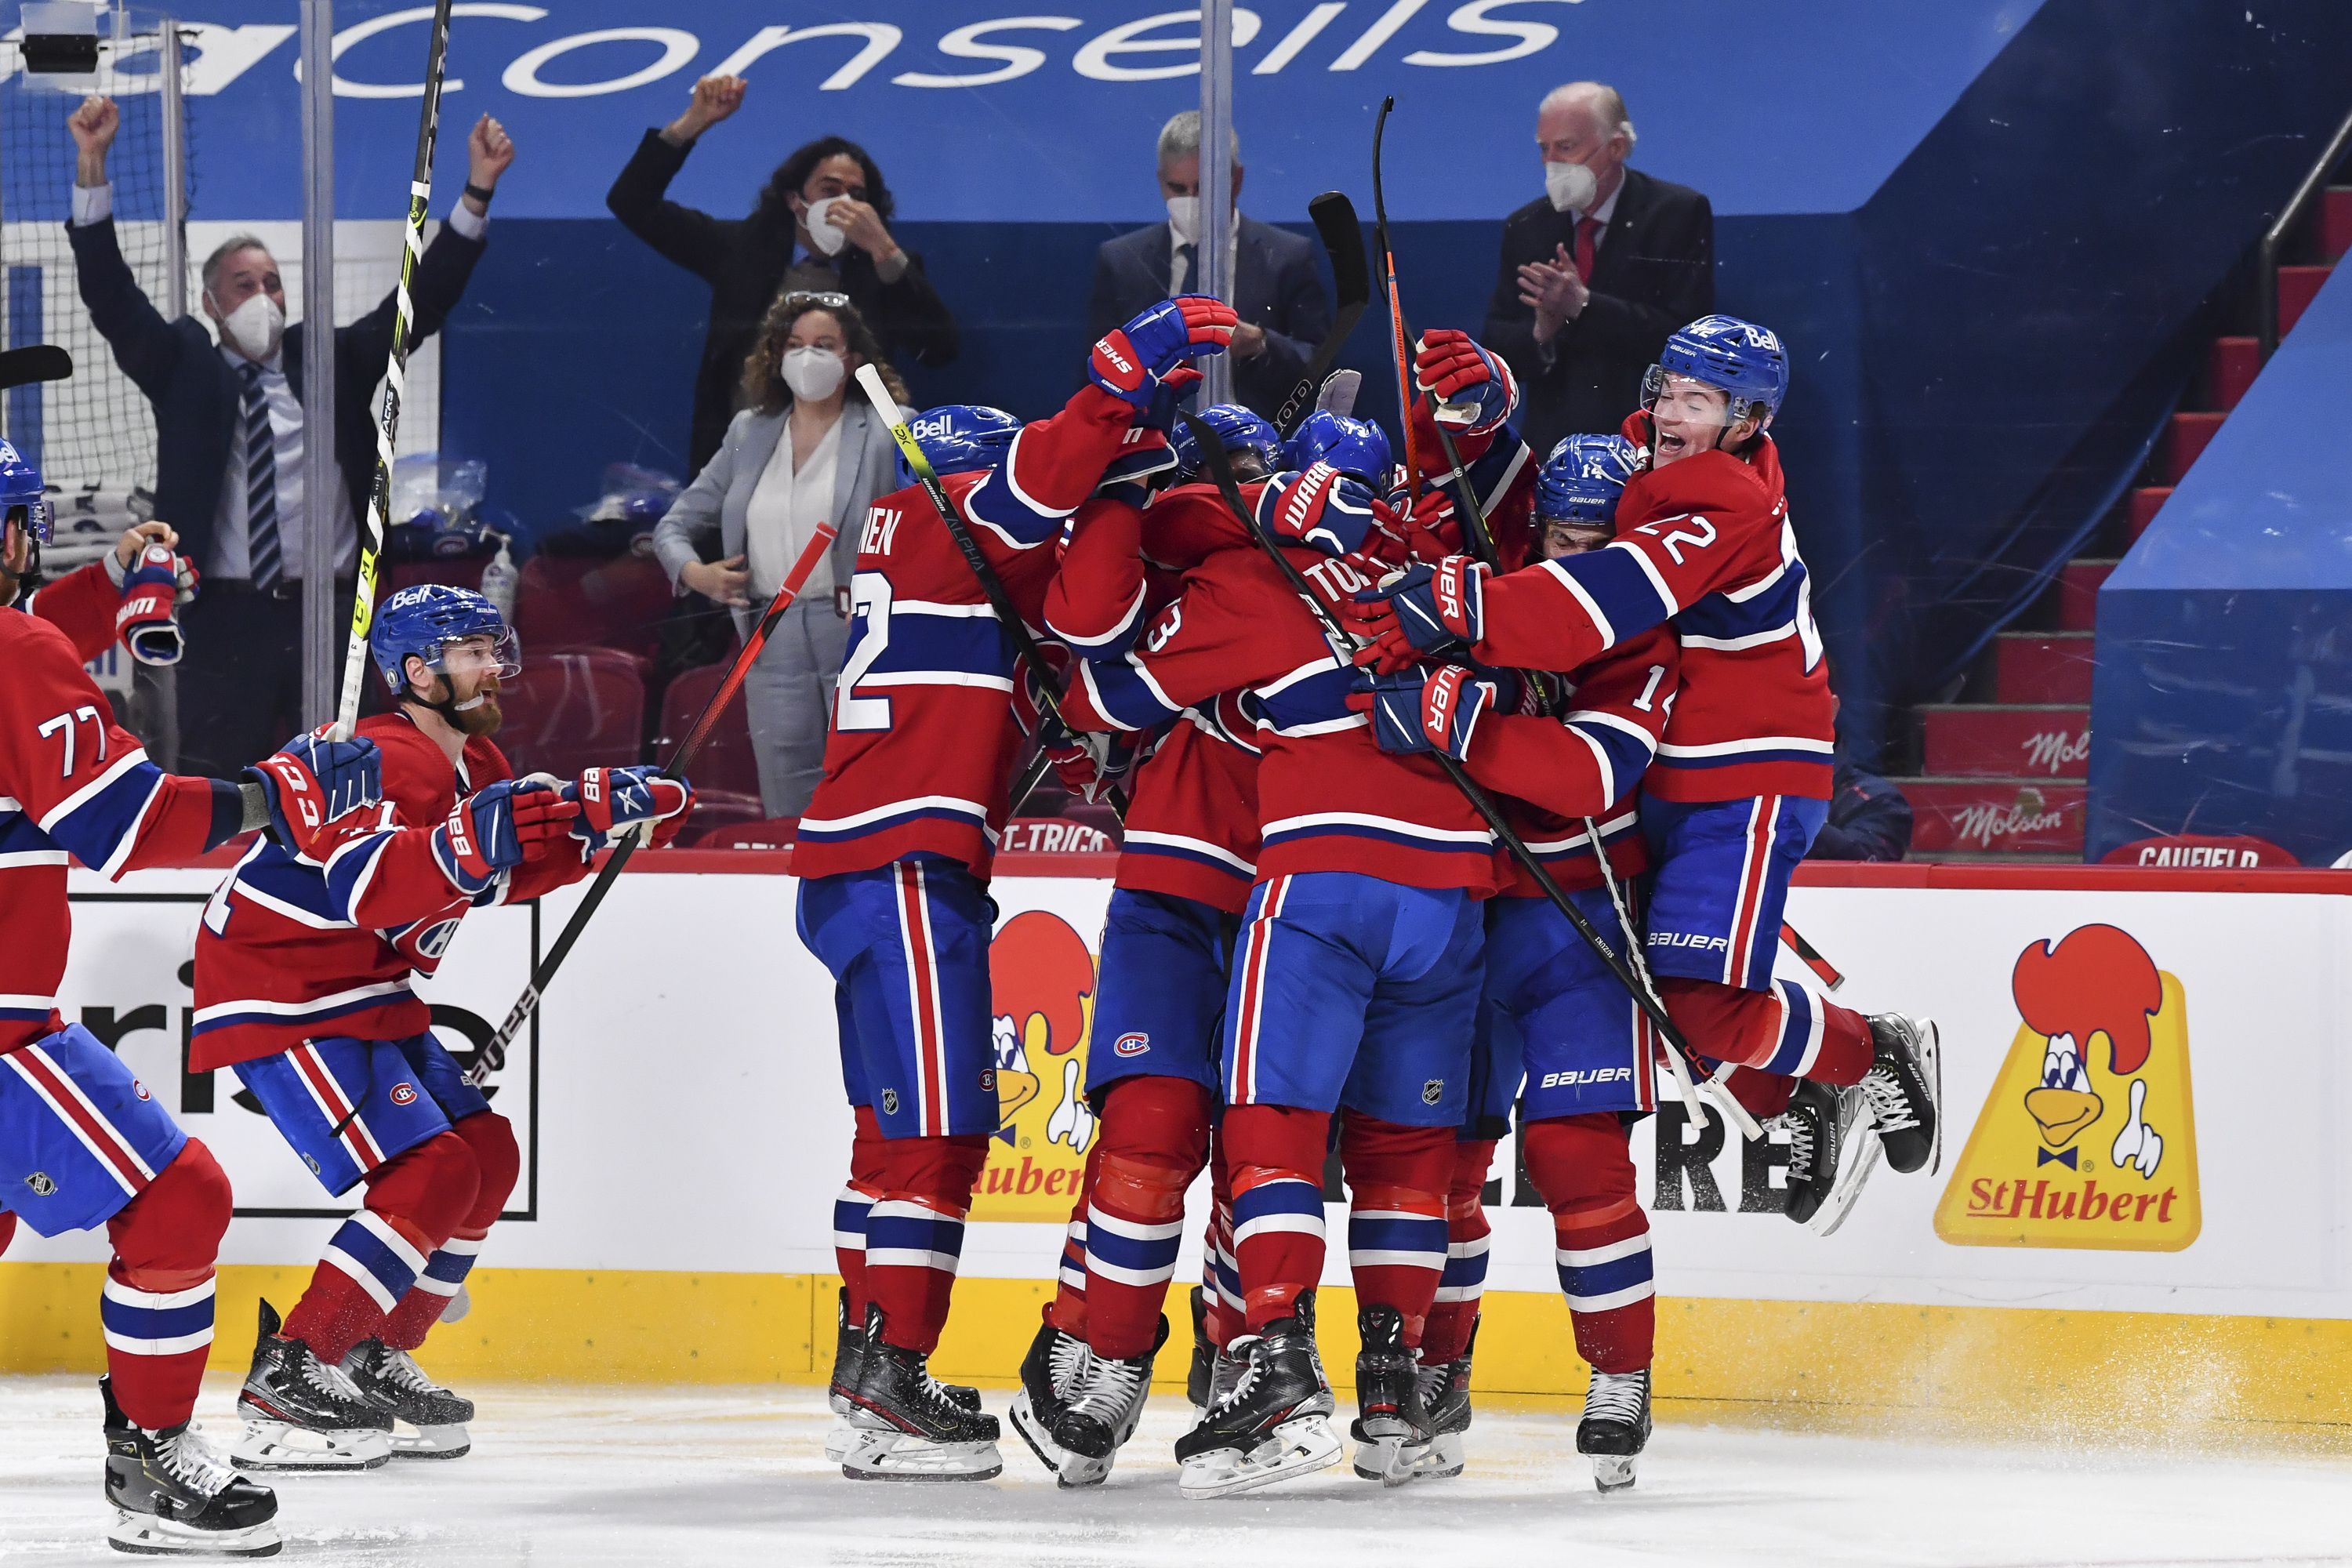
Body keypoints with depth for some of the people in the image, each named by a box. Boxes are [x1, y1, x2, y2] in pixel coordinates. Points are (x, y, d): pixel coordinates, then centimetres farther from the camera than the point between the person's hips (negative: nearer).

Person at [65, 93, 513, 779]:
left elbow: (421, 298, 8)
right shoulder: (185, 368, 7)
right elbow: (109, 294, -2)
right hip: (226, 615, -2)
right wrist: (92, 164, -14)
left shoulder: (331, 362, 12)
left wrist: (478, 190, -2)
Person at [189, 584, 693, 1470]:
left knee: (487, 1157, 12)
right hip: (280, 1001, -11)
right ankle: (289, 1375, -17)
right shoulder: (384, 763, -22)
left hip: (368, 997, 11)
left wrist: (599, 818, 9)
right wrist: (469, 843, -52)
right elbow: (358, 888, -38)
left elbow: (509, 873, 23)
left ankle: (372, 1359, 20)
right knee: (432, 1177, -19)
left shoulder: (476, 764, 11)